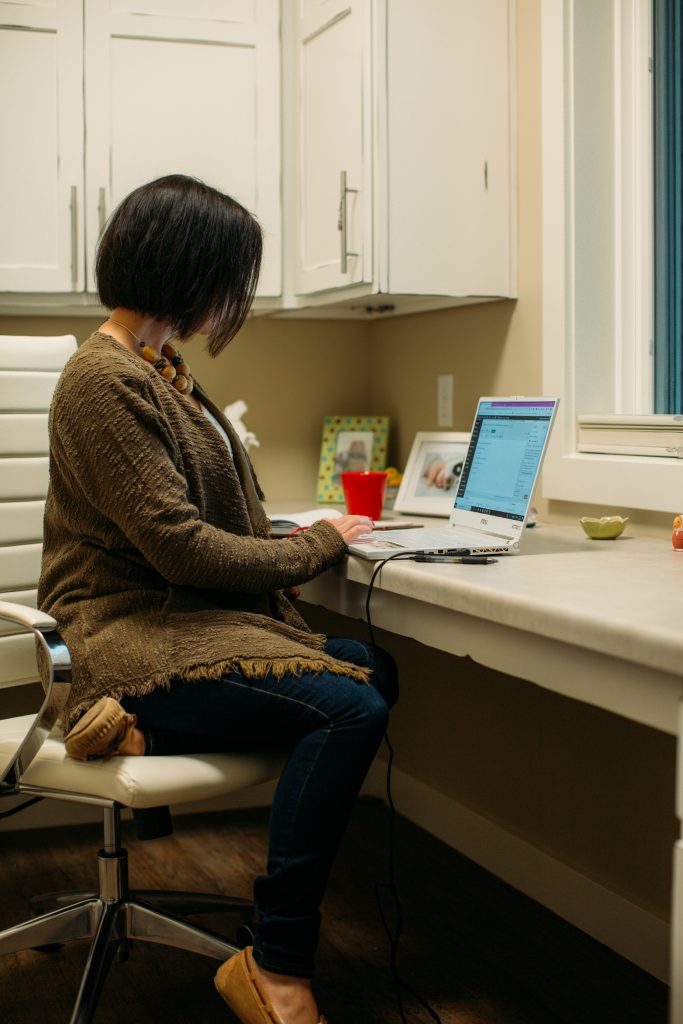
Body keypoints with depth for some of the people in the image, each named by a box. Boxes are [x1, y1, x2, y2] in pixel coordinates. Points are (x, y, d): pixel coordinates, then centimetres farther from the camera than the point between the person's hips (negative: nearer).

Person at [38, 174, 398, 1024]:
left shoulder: (156, 370, 15)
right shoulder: (104, 380, -15)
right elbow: (178, 545, -19)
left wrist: (291, 543, 1)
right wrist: (314, 548, -7)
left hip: (190, 620, 10)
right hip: (133, 643, -10)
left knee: (375, 669, -4)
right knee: (348, 710, -24)